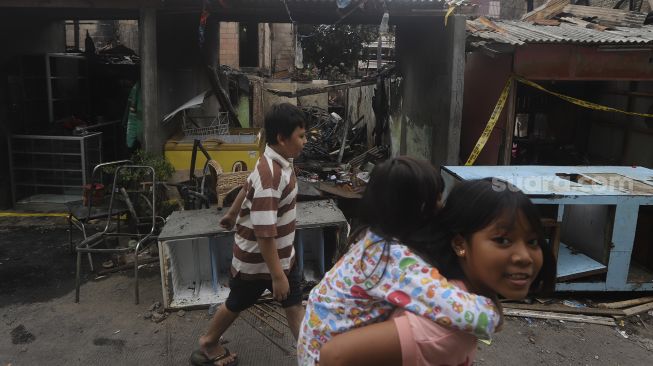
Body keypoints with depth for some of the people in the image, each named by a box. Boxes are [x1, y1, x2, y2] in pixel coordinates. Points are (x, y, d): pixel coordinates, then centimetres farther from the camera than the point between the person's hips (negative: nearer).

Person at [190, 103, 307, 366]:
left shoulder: (277, 162, -3)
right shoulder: (270, 177, -33)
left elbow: (247, 188, 14)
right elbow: (264, 233, -33)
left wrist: (232, 214, 30)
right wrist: (277, 275, -27)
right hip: (257, 259, -7)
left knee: (294, 304, 10)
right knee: (236, 304, 16)